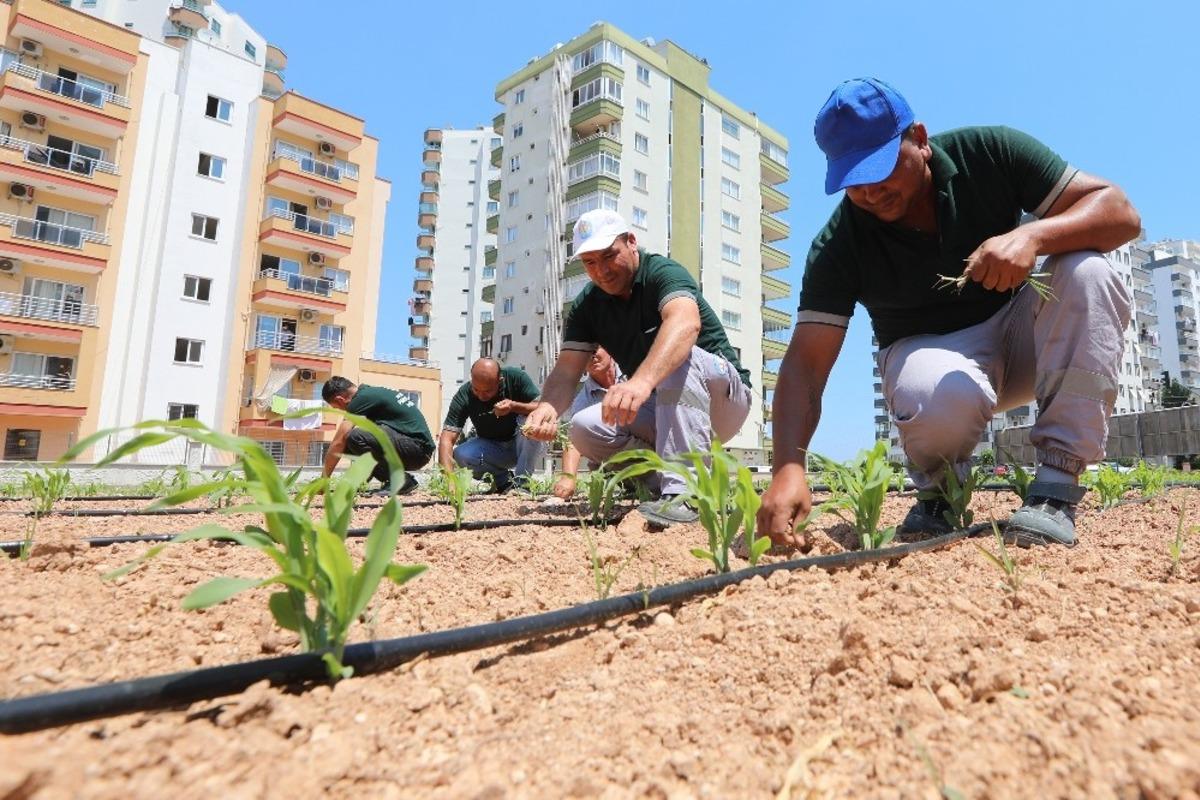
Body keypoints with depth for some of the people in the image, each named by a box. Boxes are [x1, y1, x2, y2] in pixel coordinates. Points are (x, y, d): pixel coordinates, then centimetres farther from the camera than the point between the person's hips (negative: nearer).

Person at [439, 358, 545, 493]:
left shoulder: (516, 377, -21)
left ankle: (522, 483, -18)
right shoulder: (463, 396, -21)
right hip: (492, 448, 1)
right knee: (460, 454, -27)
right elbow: (447, 438, -26)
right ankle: (503, 479, -1)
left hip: (522, 443, -1)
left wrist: (514, 406, -41)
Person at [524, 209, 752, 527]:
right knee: (585, 428, -17)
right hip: (659, 410, 5)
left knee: (678, 359, -36)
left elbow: (685, 323, -41)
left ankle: (684, 491, -37)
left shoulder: (663, 272, -18)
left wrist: (642, 381, -59)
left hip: (724, 399, -5)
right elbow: (567, 369, -10)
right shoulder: (587, 306, 0)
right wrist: (548, 407, -33)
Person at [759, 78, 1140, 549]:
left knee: (1087, 272, -27)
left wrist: (1033, 234, -38)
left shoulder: (990, 153, -14)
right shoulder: (840, 244, -18)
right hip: (926, 352, -3)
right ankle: (938, 492, -2)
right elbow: (806, 363, -25)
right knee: (946, 396, -37)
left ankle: (1056, 486, -24)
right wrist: (789, 467, -40)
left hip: (1018, 333, 3)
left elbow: (1121, 213, -15)